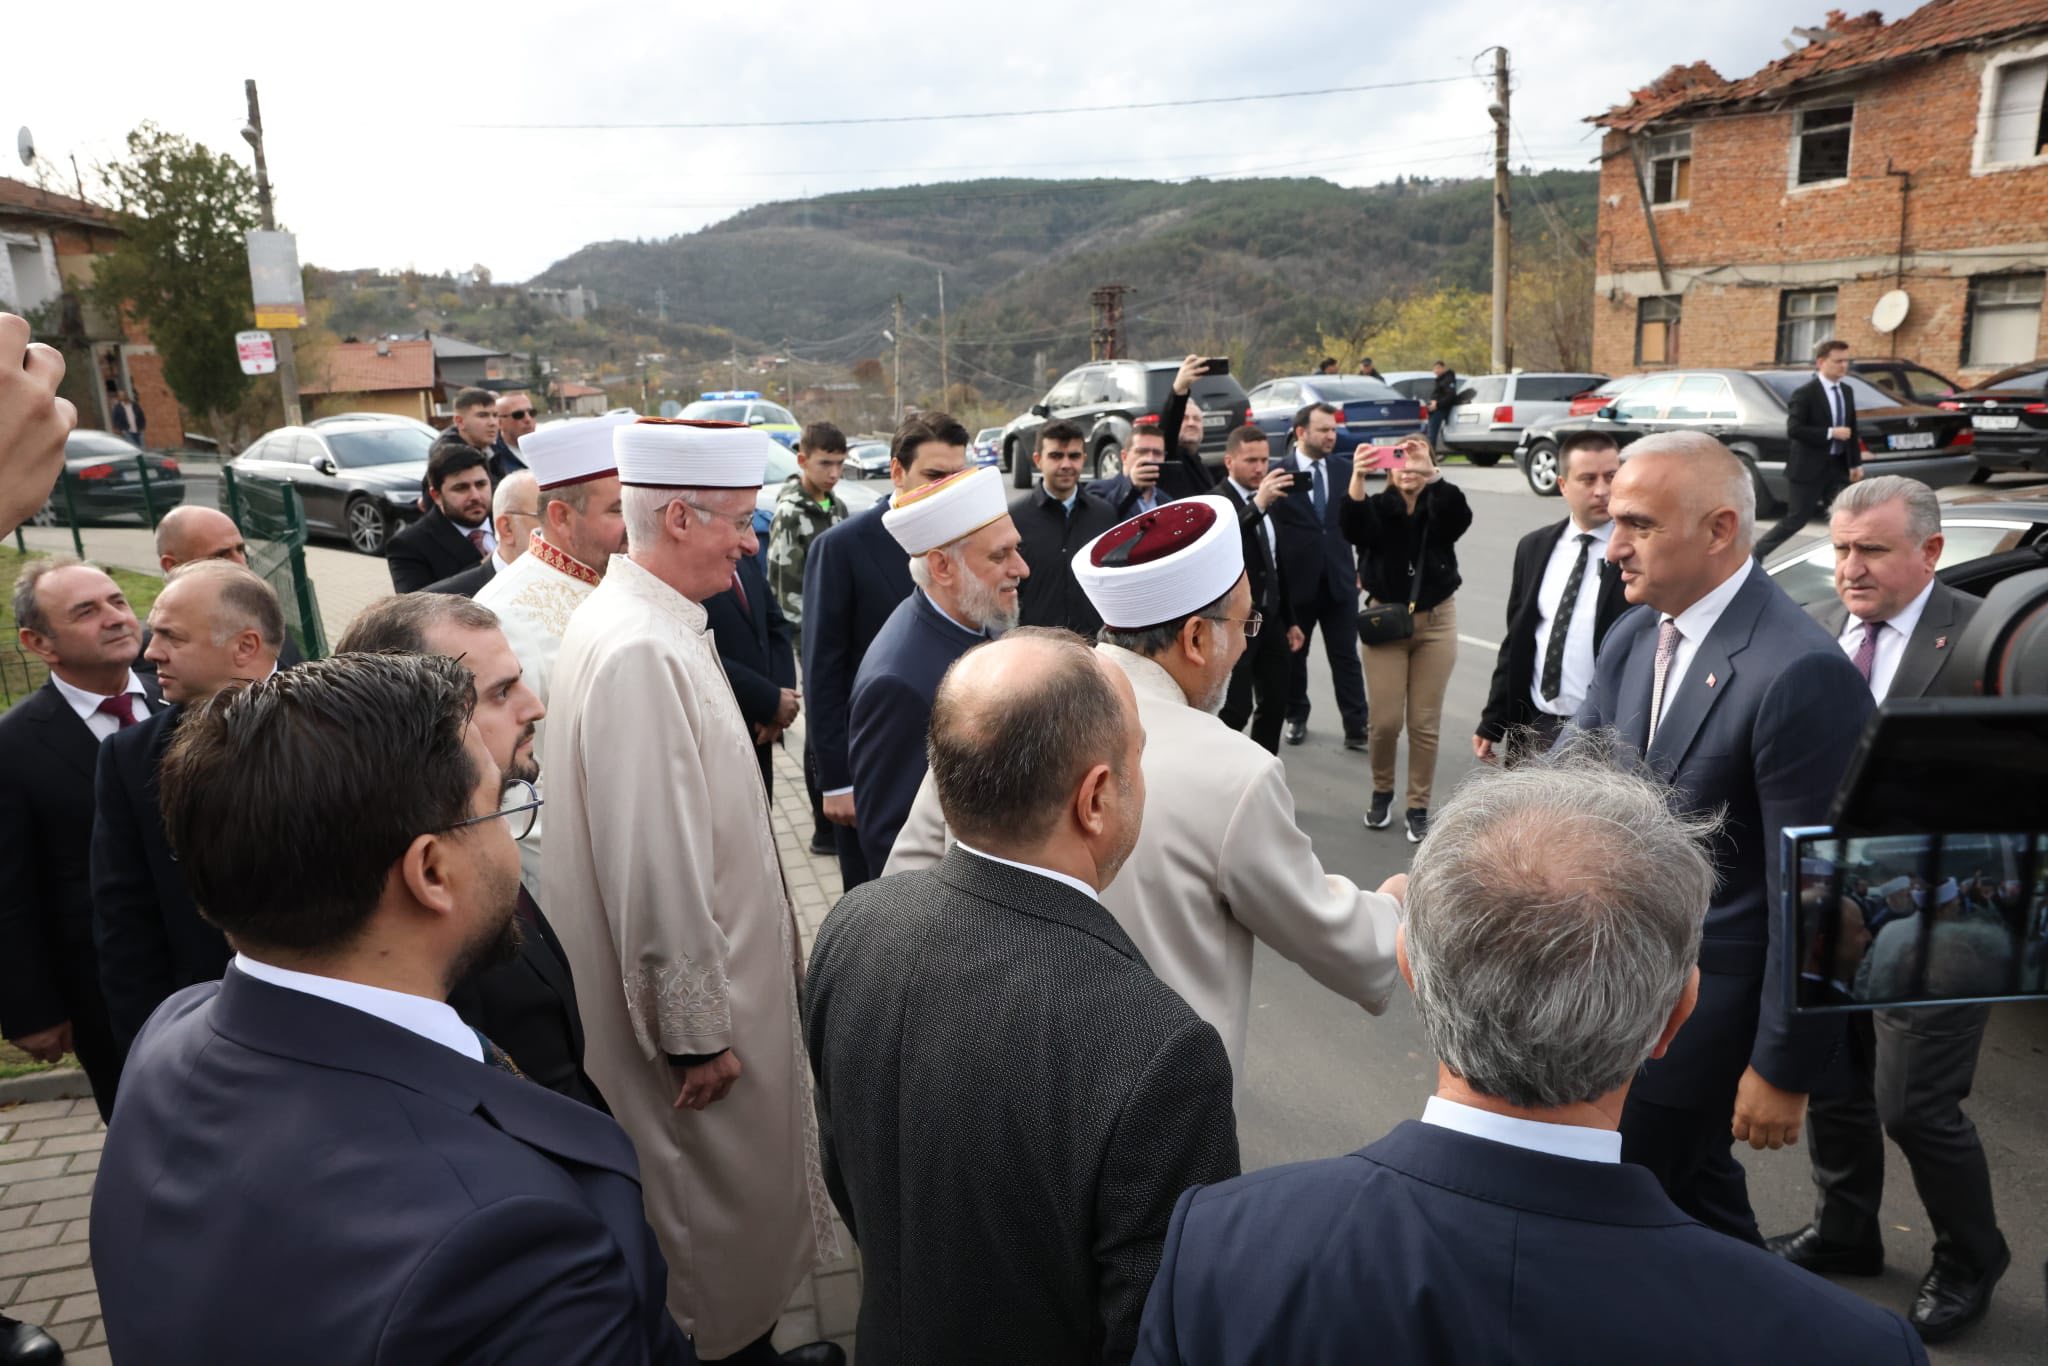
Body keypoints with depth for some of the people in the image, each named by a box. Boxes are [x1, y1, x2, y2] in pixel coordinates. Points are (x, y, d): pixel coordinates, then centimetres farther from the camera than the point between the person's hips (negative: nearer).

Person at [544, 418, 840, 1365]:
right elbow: (653, 867, -27)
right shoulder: (640, 653, -27)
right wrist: (697, 1033, -19)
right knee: (718, 1195, 11)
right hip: (693, 1001, -10)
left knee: (737, 1179, 24)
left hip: (718, 968, 10)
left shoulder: (656, 623, 5)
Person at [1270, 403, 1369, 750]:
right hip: (1295, 579, -2)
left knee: (1346, 656, 3)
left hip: (1340, 579, 2)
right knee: (1293, 655, 13)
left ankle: (1357, 728, 7)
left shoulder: (1344, 468, 4)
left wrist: (1363, 567, 4)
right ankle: (1296, 718, 29)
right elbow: (1268, 527, -7)